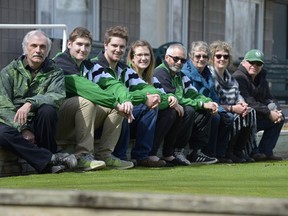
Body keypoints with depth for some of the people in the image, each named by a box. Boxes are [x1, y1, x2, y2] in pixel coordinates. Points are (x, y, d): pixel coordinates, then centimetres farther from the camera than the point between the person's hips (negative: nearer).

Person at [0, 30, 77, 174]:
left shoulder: (54, 73, 7)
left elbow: (58, 96, -15)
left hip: (38, 123, 1)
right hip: (13, 123, -1)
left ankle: (46, 164, -16)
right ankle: (52, 159, -32)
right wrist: (22, 129, -21)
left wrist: (31, 103, -33)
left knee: (47, 109, -31)